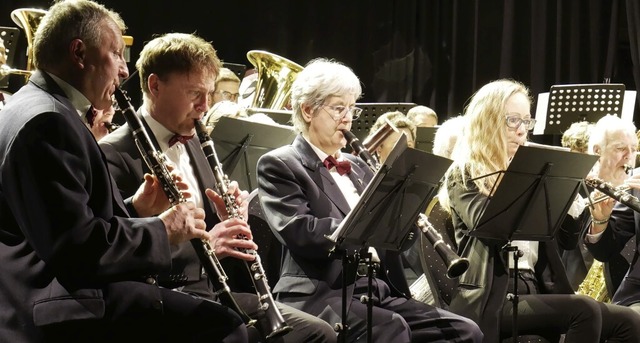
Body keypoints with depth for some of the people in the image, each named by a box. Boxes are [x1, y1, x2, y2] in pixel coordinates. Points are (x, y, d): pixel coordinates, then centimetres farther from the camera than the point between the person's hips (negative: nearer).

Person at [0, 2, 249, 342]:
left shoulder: (43, 108, 18)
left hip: (64, 287, 11)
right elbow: (74, 246, -24)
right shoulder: (46, 121, -16)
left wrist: (135, 208, 8)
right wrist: (161, 230, -12)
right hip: (60, 308, -11)